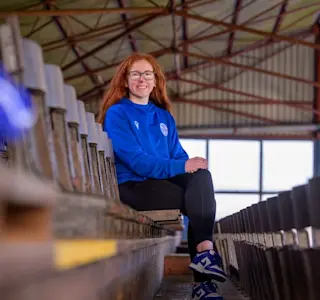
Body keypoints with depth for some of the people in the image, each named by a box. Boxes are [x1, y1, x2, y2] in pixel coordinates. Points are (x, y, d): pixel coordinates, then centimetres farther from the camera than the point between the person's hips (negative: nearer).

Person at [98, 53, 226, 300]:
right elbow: (135, 160, -13)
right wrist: (180, 167, -23)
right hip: (132, 186, -5)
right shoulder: (117, 113, 0)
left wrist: (193, 166, -13)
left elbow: (179, 155, 12)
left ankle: (204, 253, -32)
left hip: (165, 180, 5)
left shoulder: (164, 117, 20)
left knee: (202, 177, -26)